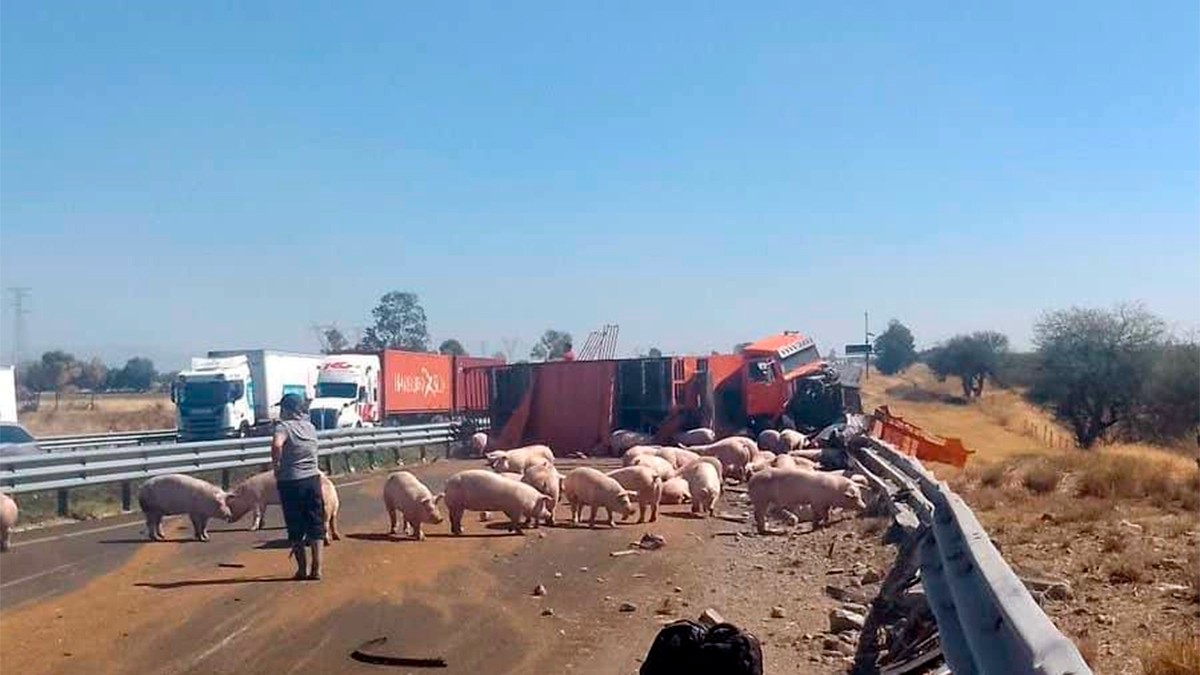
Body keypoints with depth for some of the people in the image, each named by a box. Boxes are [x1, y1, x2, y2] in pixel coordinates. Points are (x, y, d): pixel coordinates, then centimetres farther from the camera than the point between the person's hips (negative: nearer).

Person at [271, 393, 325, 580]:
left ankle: (302, 569, 11)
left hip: (291, 482, -5)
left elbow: (277, 444, -30)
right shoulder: (310, 427, 8)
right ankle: (317, 568, 8)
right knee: (315, 525, 9)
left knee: (296, 529, 6)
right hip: (312, 478, 5)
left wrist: (275, 464, -15)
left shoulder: (284, 426, -11)